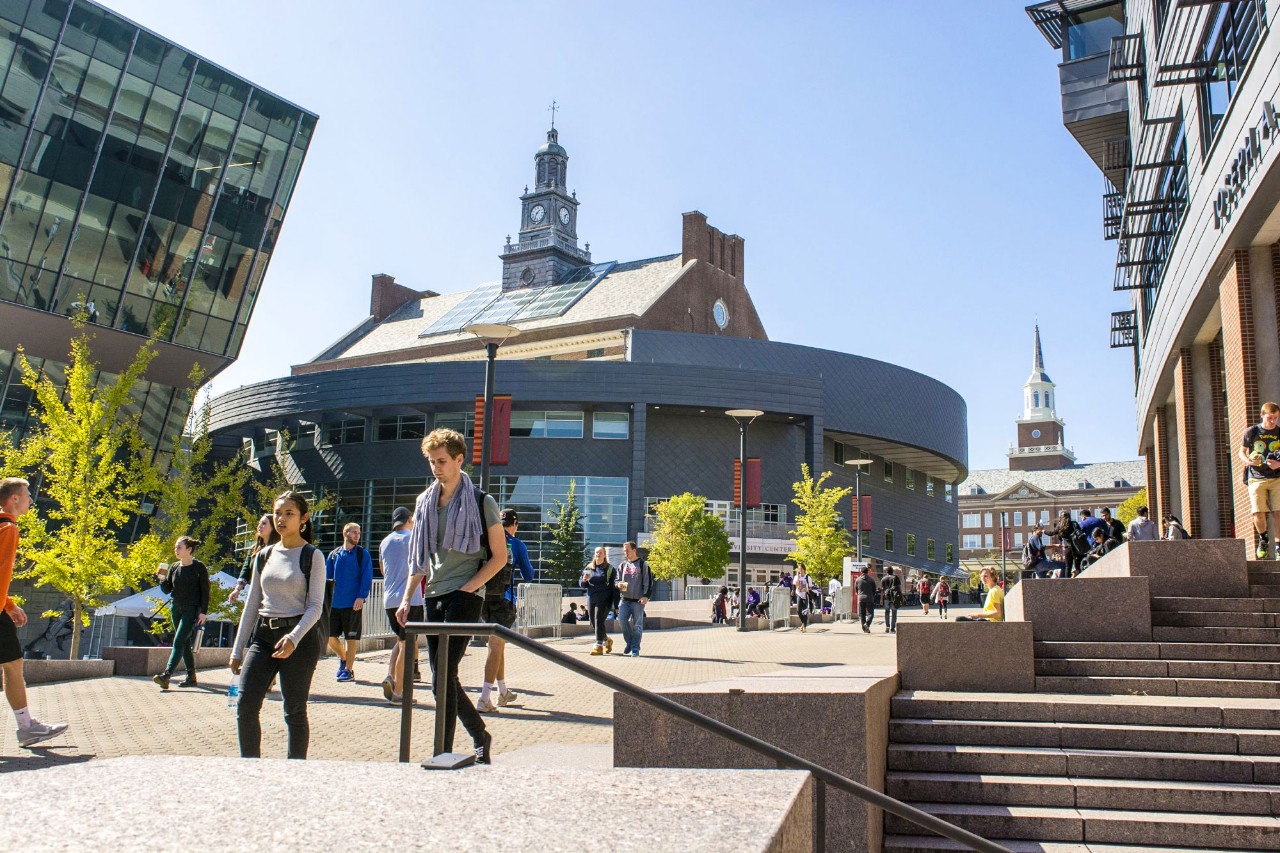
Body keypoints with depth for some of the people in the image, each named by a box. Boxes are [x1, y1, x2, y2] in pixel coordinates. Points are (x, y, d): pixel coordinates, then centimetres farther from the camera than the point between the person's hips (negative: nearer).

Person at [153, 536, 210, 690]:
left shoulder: (199, 567, -6)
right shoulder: (174, 567, 10)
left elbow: (205, 590, -6)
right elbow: (167, 590, 12)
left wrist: (203, 612, -12)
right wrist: (162, 578, -8)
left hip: (191, 610, -7)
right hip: (175, 608, 7)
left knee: (179, 641, -15)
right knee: (185, 643, 9)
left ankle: (166, 675, -22)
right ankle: (191, 677, 16)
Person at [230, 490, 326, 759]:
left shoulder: (312, 556, -1)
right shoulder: (264, 556, 13)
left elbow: (315, 606, -7)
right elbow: (252, 604, 16)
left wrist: (293, 638, -22)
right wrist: (238, 649, 13)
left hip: (300, 636, -4)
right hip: (262, 636, 4)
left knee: (294, 711, 0)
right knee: (245, 706, -7)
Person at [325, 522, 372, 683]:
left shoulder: (362, 554, 1)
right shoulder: (334, 554, 11)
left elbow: (367, 578, -4)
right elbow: (327, 577, 14)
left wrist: (361, 597, -16)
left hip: (353, 603, -3)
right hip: (333, 603, 4)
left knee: (351, 638, 1)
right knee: (329, 636, 5)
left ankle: (348, 670, 11)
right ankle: (343, 659, 29)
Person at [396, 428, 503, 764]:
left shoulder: (481, 502, -3)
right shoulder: (425, 501, 13)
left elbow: (499, 556, -3)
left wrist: (466, 588, -13)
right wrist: (407, 597, 10)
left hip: (466, 596, -6)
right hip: (433, 597, 6)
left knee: (443, 677, -12)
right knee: (443, 679, 10)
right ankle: (480, 736, 28)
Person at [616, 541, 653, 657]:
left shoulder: (643, 564, 2)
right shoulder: (623, 565, 16)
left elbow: (648, 582, -3)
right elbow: (618, 580, 23)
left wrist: (646, 596, -14)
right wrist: (619, 584, -1)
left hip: (638, 600, -4)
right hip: (625, 599, 4)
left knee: (637, 624, -4)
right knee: (622, 618, -13)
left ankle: (635, 648, 3)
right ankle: (629, 642, 7)